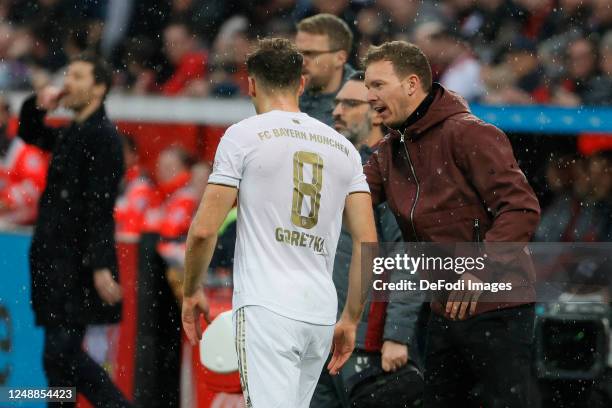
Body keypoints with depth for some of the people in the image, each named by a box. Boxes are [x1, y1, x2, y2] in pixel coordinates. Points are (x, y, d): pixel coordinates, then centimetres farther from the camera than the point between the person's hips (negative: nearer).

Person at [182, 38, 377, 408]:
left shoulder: (244, 135, 0)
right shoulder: (343, 146, 14)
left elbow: (204, 230, -4)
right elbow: (367, 243, 9)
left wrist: (192, 291, 12)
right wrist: (351, 320, 16)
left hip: (266, 308, -5)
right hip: (322, 312, 5)